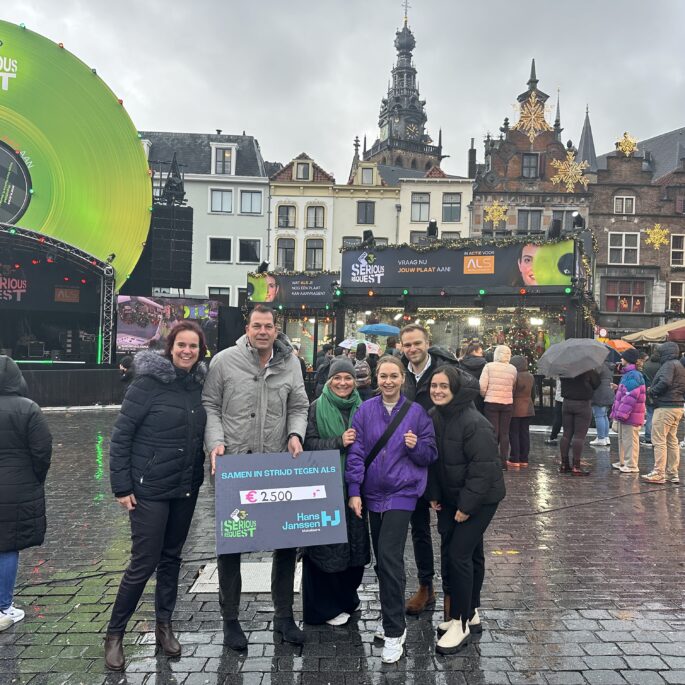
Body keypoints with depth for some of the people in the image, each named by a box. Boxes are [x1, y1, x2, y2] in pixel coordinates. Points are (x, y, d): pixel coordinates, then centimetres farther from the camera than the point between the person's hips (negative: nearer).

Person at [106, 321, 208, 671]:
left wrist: (200, 473, 7)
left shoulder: (199, 383, 3)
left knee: (171, 557, 16)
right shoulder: (149, 382, -14)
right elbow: (121, 434, -12)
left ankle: (163, 625, 32)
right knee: (144, 562, 0)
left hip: (186, 488, 5)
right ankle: (114, 633, 20)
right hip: (149, 488, -5)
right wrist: (121, 486, -14)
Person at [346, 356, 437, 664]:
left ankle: (394, 630, 1)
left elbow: (431, 454, 3)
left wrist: (416, 446, -18)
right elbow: (356, 453, -1)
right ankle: (390, 616, 33)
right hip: (373, 493, 3)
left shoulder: (416, 412, -2)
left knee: (389, 556, -12)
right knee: (381, 559, 13)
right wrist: (354, 491, -7)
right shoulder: (365, 411, 0)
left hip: (402, 494, -3)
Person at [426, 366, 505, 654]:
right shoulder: (433, 417, -1)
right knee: (471, 553, 17)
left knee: (459, 555, -9)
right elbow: (432, 460, 9)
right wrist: (434, 495, 5)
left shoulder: (475, 423, -25)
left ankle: (460, 622, 5)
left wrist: (467, 505, -21)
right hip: (449, 498, 7)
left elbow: (483, 468, -24)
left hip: (480, 500, -7)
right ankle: (471, 613, 30)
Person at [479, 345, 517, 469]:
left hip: (491, 403, -2)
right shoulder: (513, 369, 2)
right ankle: (503, 461, 12)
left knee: (493, 432, 3)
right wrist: (508, 396, 13)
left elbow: (482, 386, -10)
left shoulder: (489, 366, -5)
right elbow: (513, 387, -2)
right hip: (508, 403, 2)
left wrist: (484, 396, 7)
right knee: (505, 433, 9)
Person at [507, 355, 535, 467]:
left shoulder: (515, 375, -15)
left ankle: (515, 459, 0)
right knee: (525, 433, 10)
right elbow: (533, 394, 17)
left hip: (515, 409, -7)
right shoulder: (531, 376, 9)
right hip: (528, 409, 7)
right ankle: (524, 459, 14)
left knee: (514, 434, 0)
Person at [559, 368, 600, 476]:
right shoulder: (588, 370, -15)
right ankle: (576, 466, -3)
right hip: (583, 404, -5)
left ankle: (564, 464, 15)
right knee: (579, 436, -2)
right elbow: (596, 384, -4)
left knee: (567, 434, 11)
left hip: (567, 403, 5)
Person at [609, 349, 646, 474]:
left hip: (631, 416, -11)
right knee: (622, 439, 18)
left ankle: (631, 465, 4)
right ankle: (623, 462, 29)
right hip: (624, 415, 11)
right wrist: (616, 411, 24)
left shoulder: (633, 375, -19)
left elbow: (631, 397, -24)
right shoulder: (627, 374, 15)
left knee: (630, 440, -3)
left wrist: (622, 412, -22)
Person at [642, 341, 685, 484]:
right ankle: (672, 473, 18)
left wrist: (652, 391, -10)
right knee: (672, 441, 14)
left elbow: (665, 382, -25)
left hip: (665, 408, -10)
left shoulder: (669, 365, -11)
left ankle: (658, 473, -7)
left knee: (659, 440, -7)